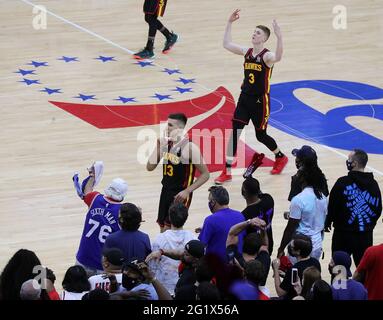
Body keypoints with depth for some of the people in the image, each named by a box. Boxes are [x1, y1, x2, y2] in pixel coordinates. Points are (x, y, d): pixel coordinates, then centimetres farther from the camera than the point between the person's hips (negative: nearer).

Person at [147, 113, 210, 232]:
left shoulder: (190, 148, -18)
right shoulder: (165, 142, 0)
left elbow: (205, 174, -13)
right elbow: (150, 167, 0)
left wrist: (187, 191, -19)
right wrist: (159, 146, -11)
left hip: (180, 195, -7)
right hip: (166, 191, 7)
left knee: (168, 229, -8)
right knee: (163, 229, 12)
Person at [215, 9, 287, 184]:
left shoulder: (267, 56, -17)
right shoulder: (247, 52, 3)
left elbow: (278, 57, -41)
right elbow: (226, 44, 9)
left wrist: (279, 36, -53)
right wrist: (230, 22, 4)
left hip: (260, 101, -5)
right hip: (245, 98, 5)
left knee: (261, 135, 8)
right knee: (234, 132, -4)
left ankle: (281, 157, 38)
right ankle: (227, 171, -1)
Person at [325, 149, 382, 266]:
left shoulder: (343, 183, -14)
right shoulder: (373, 184, 1)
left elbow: (332, 205, -9)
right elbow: (378, 209, 8)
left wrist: (328, 223, 8)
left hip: (344, 233, -4)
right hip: (366, 235, 4)